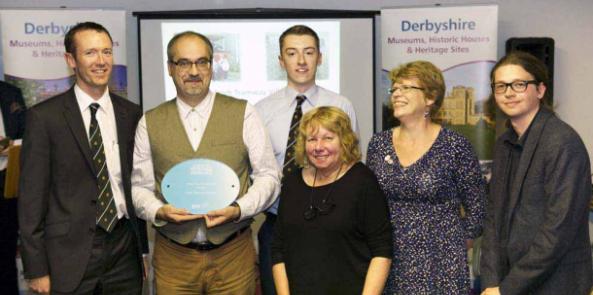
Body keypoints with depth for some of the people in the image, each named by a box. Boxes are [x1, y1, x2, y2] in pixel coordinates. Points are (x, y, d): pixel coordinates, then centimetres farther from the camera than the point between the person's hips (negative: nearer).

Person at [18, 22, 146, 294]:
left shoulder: (131, 114, 5)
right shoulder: (43, 116, -6)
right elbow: (31, 197, -5)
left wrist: (145, 248, 9)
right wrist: (36, 269, -7)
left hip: (124, 249, 3)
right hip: (70, 253, -3)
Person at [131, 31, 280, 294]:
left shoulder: (243, 114, 1)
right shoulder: (150, 123, 4)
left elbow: (268, 175, 1)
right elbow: (140, 186, 7)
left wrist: (238, 209, -15)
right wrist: (159, 211, -13)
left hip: (234, 254, -1)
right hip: (173, 256, 1)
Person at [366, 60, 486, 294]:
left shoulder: (455, 145, -7)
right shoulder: (379, 144, 3)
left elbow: (477, 208, 0)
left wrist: (455, 245, 4)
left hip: (440, 264, -3)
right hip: (388, 262, 3)